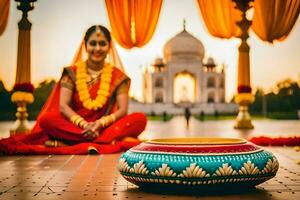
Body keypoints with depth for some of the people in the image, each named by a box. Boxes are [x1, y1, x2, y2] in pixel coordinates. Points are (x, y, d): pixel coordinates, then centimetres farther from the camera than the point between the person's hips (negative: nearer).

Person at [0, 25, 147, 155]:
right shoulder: (72, 72, 5)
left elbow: (122, 110, -3)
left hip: (105, 127, 1)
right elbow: (63, 106, -5)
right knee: (46, 119, -29)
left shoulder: (118, 76, 6)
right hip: (74, 126, 0)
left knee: (139, 119, -25)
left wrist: (100, 124, -21)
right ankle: (115, 140, -31)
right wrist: (84, 125, -22)